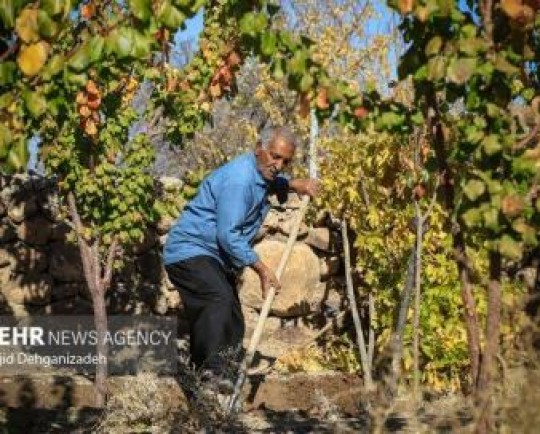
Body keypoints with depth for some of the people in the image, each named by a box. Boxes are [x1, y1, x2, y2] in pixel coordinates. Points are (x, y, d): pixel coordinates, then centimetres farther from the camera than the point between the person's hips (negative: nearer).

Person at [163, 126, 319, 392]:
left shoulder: (260, 172, 9)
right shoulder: (238, 179, -23)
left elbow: (271, 183, 38)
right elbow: (227, 235, -27)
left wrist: (294, 185, 16)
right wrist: (261, 268, -22)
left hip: (216, 259, 11)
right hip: (189, 252, -11)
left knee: (232, 327, 12)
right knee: (219, 299, -34)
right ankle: (210, 371, -38)